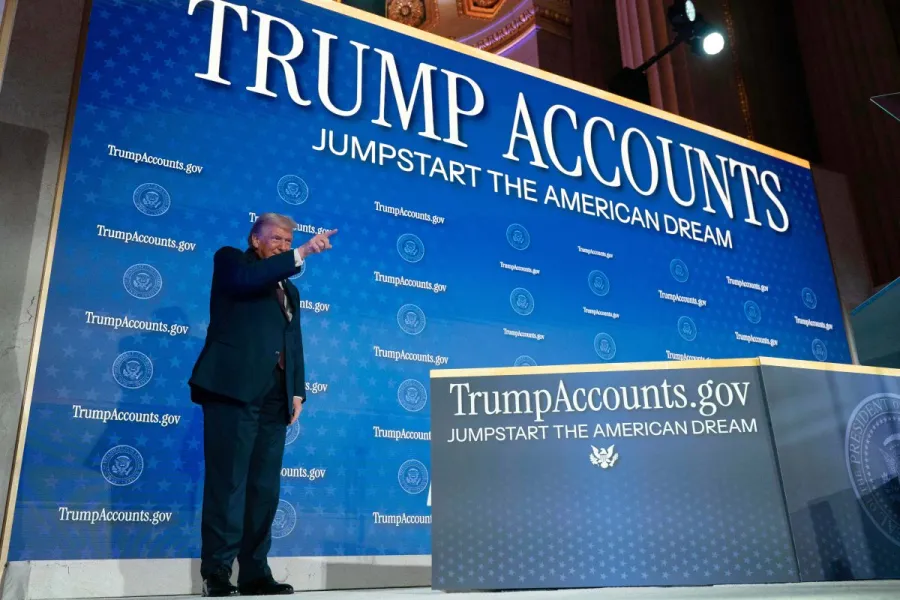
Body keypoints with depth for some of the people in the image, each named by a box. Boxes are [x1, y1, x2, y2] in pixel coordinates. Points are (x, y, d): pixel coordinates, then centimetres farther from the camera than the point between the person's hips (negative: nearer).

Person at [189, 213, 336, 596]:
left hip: (274, 397, 6)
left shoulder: (289, 290, 26)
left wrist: (297, 390, 8)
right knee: (228, 484, -7)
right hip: (234, 389, -6)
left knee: (265, 489, 3)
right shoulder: (229, 260, 10)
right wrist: (302, 255, -17)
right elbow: (248, 279, -15)